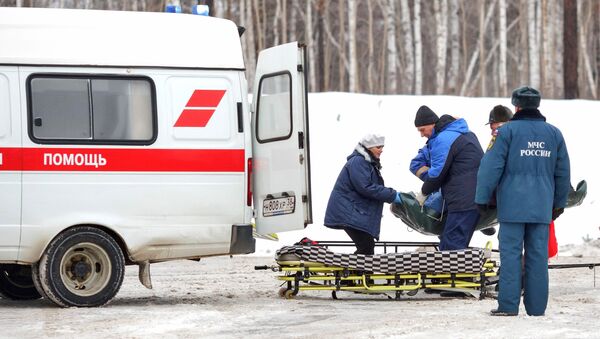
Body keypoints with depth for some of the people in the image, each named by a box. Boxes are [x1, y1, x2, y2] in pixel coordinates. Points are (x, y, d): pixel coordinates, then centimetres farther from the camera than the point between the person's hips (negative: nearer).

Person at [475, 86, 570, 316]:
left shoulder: (508, 131, -5)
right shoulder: (554, 133, 10)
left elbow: (491, 167, -8)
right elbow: (562, 172, 16)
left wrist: (482, 198, -1)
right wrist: (559, 202, 26)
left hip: (513, 205, -4)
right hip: (542, 207, 4)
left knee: (511, 253, -2)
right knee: (537, 255, 6)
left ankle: (508, 305, -6)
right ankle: (536, 306, 7)